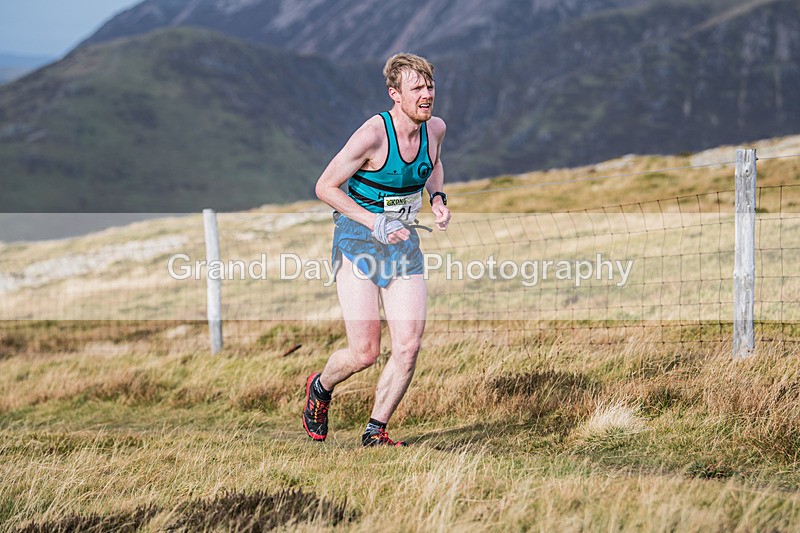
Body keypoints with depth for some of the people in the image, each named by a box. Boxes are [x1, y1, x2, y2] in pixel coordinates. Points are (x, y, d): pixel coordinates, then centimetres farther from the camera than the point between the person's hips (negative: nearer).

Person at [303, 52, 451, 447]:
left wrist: (437, 198, 4)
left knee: (409, 347, -6)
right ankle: (320, 387, 26)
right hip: (358, 242, -5)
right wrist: (375, 223, -20)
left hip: (404, 243, 5)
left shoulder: (435, 128, 0)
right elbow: (325, 187, -13)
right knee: (364, 354, -8)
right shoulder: (372, 135, -20)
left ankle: (375, 432, 11)